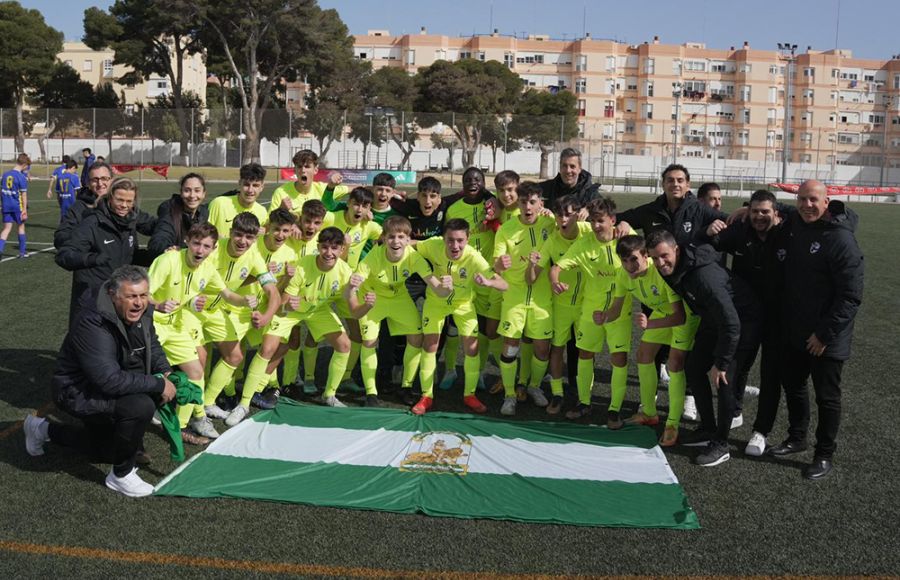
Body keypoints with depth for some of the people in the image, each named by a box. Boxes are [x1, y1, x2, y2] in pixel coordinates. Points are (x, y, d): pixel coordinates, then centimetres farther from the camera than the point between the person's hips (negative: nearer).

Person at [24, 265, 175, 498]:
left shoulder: (141, 313, -8)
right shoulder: (94, 327, -32)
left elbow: (153, 346, 11)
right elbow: (111, 381, -39)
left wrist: (166, 373, -8)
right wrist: (158, 385, -34)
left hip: (105, 389, 9)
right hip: (78, 393, -9)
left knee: (113, 450, 22)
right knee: (140, 406, -33)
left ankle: (46, 430, 36)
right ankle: (121, 476, -11)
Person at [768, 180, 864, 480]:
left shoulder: (841, 241, -21)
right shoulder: (794, 225, 2)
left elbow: (851, 297, -21)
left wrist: (825, 333, -20)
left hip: (826, 339, -7)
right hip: (794, 331, 8)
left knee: (826, 396, 6)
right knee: (792, 384, 20)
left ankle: (824, 456, 21)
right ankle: (797, 438, 40)